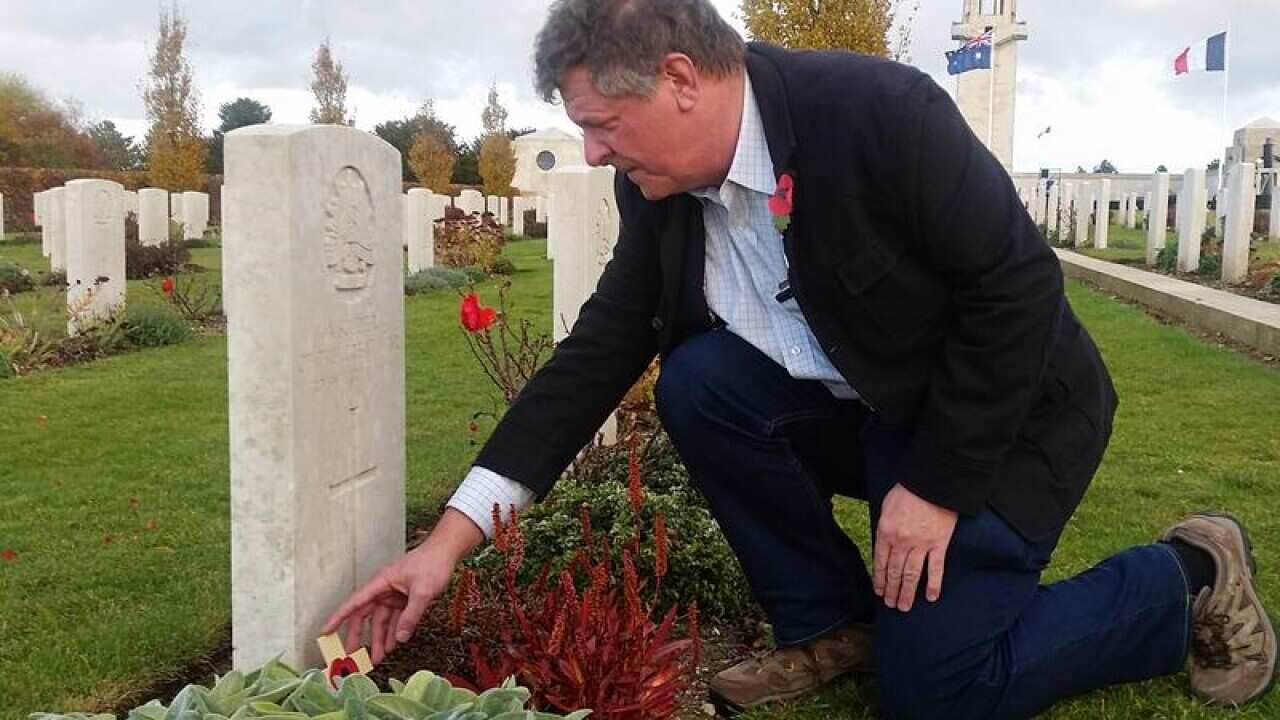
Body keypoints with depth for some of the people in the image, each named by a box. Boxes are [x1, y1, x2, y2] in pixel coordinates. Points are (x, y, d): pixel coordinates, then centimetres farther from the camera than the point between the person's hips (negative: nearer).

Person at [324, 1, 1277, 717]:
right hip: (864, 411, 6)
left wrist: (936, 485, -21)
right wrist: (452, 539, -11)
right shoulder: (660, 188, -8)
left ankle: (1188, 577, 11)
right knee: (698, 384, -18)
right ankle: (831, 623, 2)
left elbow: (1019, 286, -23)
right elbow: (598, 352, -7)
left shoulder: (878, 109, -28)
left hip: (1001, 415, -5)